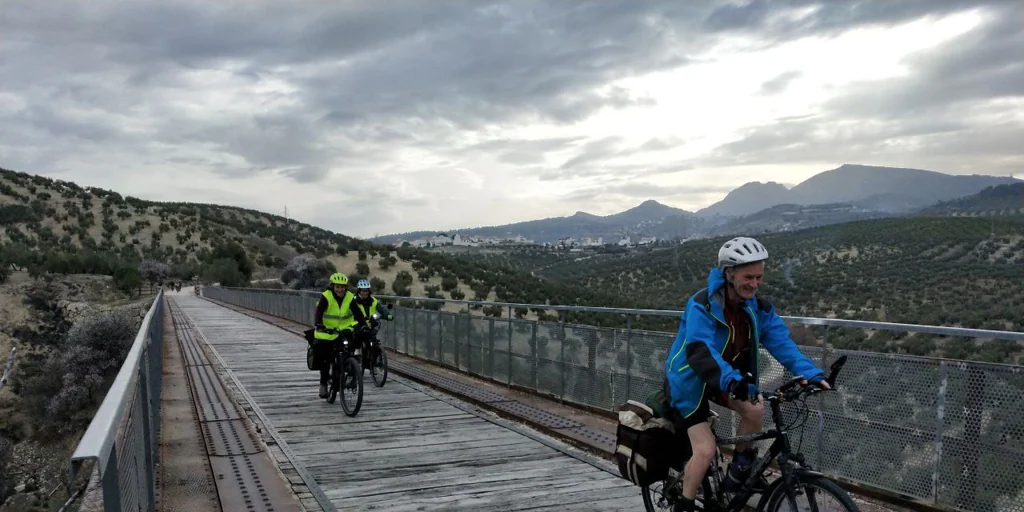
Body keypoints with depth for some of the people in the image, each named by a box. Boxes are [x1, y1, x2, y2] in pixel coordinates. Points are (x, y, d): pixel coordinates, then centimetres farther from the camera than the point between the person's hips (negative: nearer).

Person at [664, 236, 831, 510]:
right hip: (690, 378, -6)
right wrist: (730, 380, -57)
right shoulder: (702, 305, -29)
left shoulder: (759, 308, -9)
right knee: (705, 450, -12)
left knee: (755, 410, -18)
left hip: (726, 377, 6)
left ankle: (739, 472, 8)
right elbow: (699, 350, -42)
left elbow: (781, 342, -18)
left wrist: (811, 373, -34)